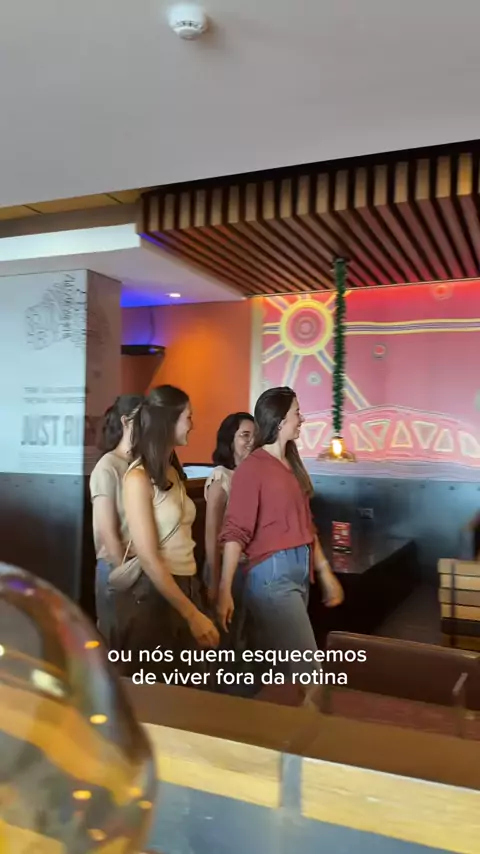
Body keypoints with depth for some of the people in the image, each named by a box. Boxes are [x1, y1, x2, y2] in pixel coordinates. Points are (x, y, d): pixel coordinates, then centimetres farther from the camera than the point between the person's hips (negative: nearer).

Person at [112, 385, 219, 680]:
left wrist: (194, 608, 6)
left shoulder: (174, 472, 9)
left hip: (186, 587, 7)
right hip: (153, 594, -7)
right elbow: (148, 559, -17)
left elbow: (179, 540, 9)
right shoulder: (138, 477, -14)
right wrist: (192, 614, -17)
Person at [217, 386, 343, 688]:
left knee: (276, 667, 16)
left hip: (300, 571, 8)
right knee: (307, 670, -4)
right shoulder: (253, 467, -12)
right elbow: (236, 533, -15)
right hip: (273, 573, -8)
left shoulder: (291, 464, 12)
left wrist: (325, 573, 18)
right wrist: (225, 590, -20)